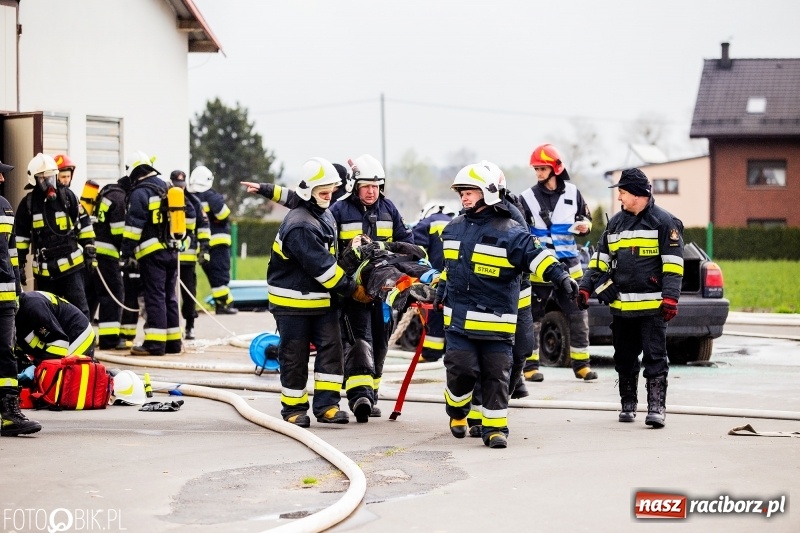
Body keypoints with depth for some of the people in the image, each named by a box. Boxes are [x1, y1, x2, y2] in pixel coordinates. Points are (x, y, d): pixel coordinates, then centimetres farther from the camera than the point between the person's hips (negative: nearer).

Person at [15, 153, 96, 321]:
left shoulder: (67, 196, -1)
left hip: (71, 264, -2)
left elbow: (84, 225, 6)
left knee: (79, 308, -5)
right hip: (44, 269, 2)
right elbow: (20, 236, 7)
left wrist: (90, 251, 3)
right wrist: (19, 265, 6)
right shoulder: (28, 203, 1)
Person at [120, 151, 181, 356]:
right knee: (169, 297, 11)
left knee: (154, 297, -9)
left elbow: (134, 225, -14)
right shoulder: (167, 189, 16)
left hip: (151, 252, -8)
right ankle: (173, 341, 14)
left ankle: (155, 343, -11)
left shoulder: (140, 192, -9)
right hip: (171, 250, 8)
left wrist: (127, 252, -12)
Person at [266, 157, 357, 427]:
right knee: (295, 356, 2)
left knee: (331, 347, -3)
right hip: (293, 301, -8)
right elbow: (320, 265, -24)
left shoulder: (326, 216, 9)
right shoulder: (299, 225, -23)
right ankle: (293, 408, 14)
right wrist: (348, 287, -16)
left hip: (322, 298, 8)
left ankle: (327, 405, -1)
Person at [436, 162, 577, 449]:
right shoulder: (454, 229, 13)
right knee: (461, 369, -4)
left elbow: (536, 255, -18)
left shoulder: (509, 231, -8)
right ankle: (457, 411, 21)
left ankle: (494, 427, 8)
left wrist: (559, 275, -31)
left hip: (496, 321, -4)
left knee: (496, 376, -1)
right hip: (458, 318, 4)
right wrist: (441, 288, 34)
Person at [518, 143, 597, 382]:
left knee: (578, 315, 5)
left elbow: (586, 217, 16)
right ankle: (530, 365, 8)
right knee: (533, 317, 0)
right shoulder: (527, 197, -2)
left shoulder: (572, 193, 5)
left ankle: (581, 363, 14)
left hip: (569, 266, 2)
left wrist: (585, 225, -5)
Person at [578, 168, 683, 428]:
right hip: (621, 306, 6)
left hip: (652, 305, -6)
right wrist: (586, 287, 9)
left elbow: (673, 264, -8)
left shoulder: (663, 222, -4)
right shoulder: (616, 223, 15)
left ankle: (656, 407, -5)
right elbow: (600, 258, 18)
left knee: (655, 358, -5)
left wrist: (670, 298, -15)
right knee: (624, 359, 12)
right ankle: (628, 405, 23)